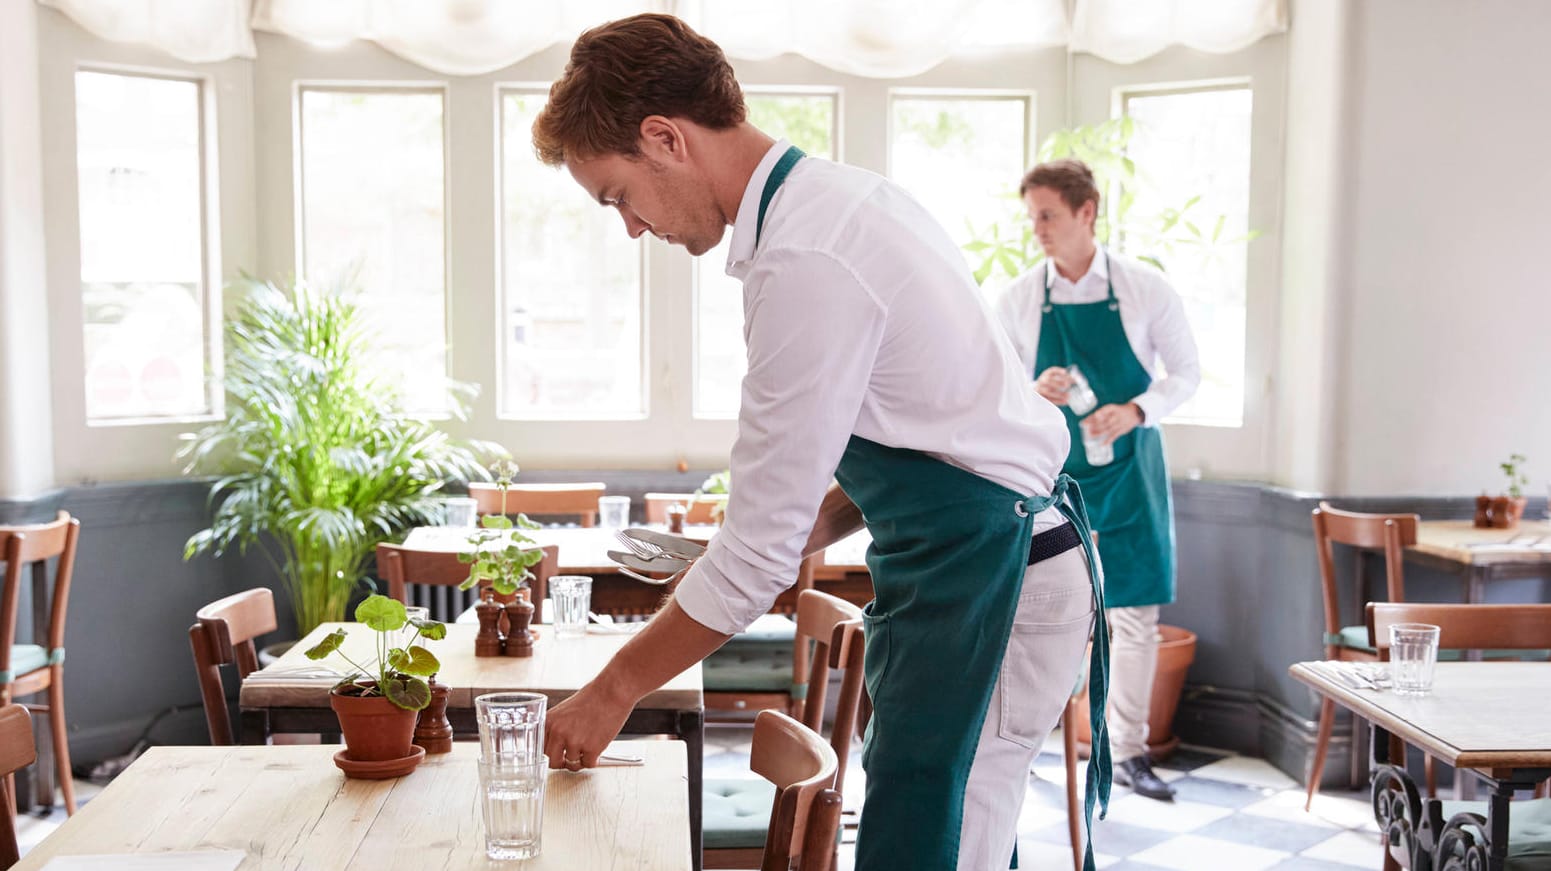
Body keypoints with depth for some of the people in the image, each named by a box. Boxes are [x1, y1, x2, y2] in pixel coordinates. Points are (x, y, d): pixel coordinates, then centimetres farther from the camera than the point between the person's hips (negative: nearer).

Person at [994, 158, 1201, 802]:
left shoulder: (1145, 289, -5)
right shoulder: (1018, 301, -2)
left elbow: (1186, 373, 2)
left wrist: (1135, 412, -16)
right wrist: (1034, 395, -19)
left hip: (1126, 470, 0)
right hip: (1050, 474, 0)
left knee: (1136, 610, 5)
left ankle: (1128, 753, 19)